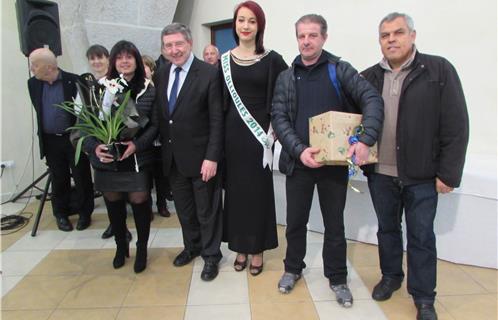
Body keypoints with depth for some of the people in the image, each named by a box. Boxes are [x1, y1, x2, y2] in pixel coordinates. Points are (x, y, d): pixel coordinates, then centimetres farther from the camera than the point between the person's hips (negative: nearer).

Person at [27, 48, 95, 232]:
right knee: (58, 179, 13)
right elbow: (38, 110, 12)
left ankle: (85, 213, 23)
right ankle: (61, 214, 29)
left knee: (82, 177, 6)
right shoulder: (33, 84, 2)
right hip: (51, 141, 4)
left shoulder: (74, 81, -13)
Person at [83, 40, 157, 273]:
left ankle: (142, 249, 27)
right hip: (106, 160, 2)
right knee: (113, 204, 13)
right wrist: (94, 146, -15)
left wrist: (138, 144, -17)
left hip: (137, 160, -1)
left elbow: (155, 124, -2)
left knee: (140, 203, 4)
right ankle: (121, 246, 37)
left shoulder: (148, 90, -1)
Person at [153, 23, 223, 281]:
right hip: (172, 158, 5)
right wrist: (163, 150, 6)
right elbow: (160, 116, 11)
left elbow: (217, 120, -13)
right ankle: (192, 246, 40)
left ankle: (211, 255, 28)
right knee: (184, 208, 19)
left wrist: (212, 157, -17)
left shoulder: (209, 74, -11)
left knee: (206, 210, 9)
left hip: (200, 157, -5)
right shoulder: (160, 75, 6)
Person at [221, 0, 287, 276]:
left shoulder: (271, 59, -3)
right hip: (232, 132, 3)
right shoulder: (225, 60, 6)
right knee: (235, 189, 10)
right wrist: (220, 134, 1)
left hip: (259, 132, -2)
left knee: (259, 190, 6)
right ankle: (240, 247, 26)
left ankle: (257, 249, 22)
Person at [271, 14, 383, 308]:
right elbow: (279, 118, -2)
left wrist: (366, 141, -26)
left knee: (334, 223, 10)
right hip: (298, 162, 2)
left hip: (335, 161, -1)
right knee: (296, 220, 13)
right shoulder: (286, 77, 6)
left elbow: (373, 99, -11)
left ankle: (337, 278, 29)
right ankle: (293, 268, 36)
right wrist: (299, 150, -18)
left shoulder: (340, 70, 0)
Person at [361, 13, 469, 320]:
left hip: (422, 175, -3)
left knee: (421, 236, 8)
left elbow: (456, 126, -7)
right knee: (387, 229, 18)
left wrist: (448, 173, -10)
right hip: (380, 174, 3)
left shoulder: (439, 70, -5)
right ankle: (391, 276, 39)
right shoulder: (368, 78, 5)